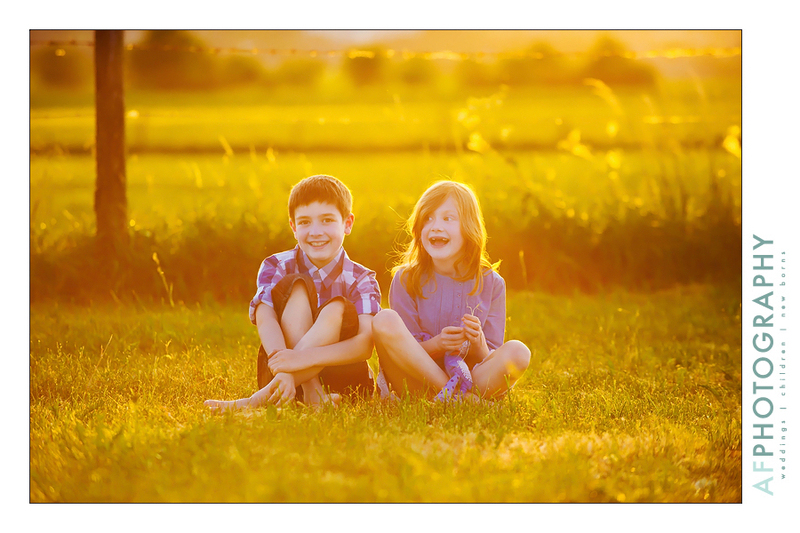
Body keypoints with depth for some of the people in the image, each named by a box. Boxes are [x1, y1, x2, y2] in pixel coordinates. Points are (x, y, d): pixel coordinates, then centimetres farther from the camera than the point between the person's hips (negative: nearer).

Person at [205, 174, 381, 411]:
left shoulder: (361, 280, -5)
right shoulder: (276, 267, -1)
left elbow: (365, 344, -22)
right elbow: (265, 318, -22)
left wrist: (307, 357, -40)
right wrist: (282, 368, -44)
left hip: (341, 378, 0)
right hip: (282, 373, 1)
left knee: (337, 310, -28)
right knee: (296, 287, -18)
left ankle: (263, 397, -39)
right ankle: (311, 393, -34)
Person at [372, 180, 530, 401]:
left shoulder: (490, 283, 2)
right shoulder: (406, 280, 0)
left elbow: (489, 361, 1)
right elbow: (404, 354, -3)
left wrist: (477, 343, -22)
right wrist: (436, 344, -24)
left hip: (473, 377, 0)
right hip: (416, 381, 0)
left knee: (517, 352, -26)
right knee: (385, 321, -27)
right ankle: (457, 395, -27)